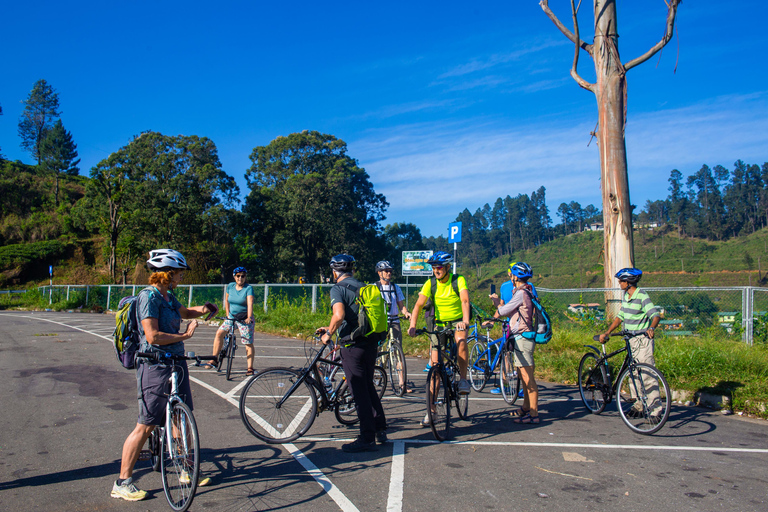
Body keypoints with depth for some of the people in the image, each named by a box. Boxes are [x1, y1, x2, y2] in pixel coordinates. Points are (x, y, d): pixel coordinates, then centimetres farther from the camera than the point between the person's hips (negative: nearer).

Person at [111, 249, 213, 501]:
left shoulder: (168, 296, 11)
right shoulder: (149, 296, -16)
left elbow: (184, 312, 32)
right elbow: (153, 336, -23)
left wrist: (201, 310, 11)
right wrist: (184, 335, -14)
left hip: (176, 364, 9)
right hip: (156, 367, -9)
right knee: (145, 426, -2)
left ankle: (187, 471, 29)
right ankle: (122, 483, 11)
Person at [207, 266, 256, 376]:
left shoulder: (248, 288, -12)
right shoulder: (230, 286, 2)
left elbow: (250, 303, -25)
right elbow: (227, 301, 14)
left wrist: (249, 317, -37)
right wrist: (228, 314, 4)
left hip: (244, 319, -4)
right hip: (231, 316, 5)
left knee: (248, 343, -5)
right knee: (219, 333, -10)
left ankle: (250, 368, 3)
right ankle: (213, 360, 0)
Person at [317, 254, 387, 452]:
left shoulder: (337, 289, -8)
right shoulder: (363, 287, 15)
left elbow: (339, 315, -25)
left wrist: (328, 334, -9)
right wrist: (329, 328, 26)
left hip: (353, 346, -7)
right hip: (371, 342, 7)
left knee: (360, 392, -1)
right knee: (368, 386, 20)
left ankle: (367, 439, 4)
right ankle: (380, 430, 26)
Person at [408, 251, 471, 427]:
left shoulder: (458, 280, -13)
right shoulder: (430, 284, -8)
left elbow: (465, 300, -28)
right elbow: (419, 304, -15)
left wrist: (465, 320, -45)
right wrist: (412, 325, -31)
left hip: (457, 322, -2)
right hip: (438, 325, 2)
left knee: (461, 341, -37)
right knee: (434, 367, -2)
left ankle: (463, 380, -16)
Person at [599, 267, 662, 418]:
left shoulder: (642, 296, -14)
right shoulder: (625, 296, 10)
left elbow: (655, 315, -23)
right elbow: (620, 316, 17)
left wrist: (651, 328, -42)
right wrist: (607, 332, 13)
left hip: (642, 339, -8)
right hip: (630, 339, 8)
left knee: (647, 374, -10)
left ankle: (655, 409, -5)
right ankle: (638, 407, 20)